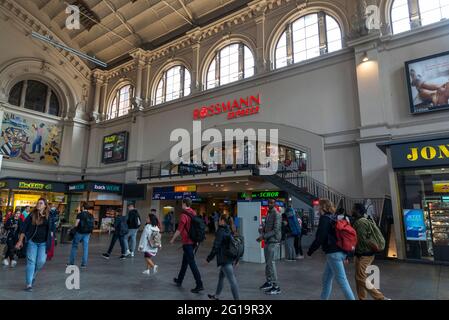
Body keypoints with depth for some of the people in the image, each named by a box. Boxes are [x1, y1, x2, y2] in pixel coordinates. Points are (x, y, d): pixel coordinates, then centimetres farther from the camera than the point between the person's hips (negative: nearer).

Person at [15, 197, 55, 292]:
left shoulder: (49, 216, 0)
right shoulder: (32, 215, -3)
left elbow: (52, 228, 14)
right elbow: (24, 228, -2)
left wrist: (50, 236, 8)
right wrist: (20, 241, -5)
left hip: (43, 243, 1)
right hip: (32, 241, -1)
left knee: (41, 261, -4)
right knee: (31, 261, -2)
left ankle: (33, 275, 28)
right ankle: (29, 284, 4)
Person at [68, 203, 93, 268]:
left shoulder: (80, 214, -8)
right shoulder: (91, 215, 6)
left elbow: (76, 224, -14)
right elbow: (92, 225, 7)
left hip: (79, 232, -4)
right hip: (87, 233, 4)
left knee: (74, 246, 12)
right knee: (85, 248, 6)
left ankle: (71, 262, 16)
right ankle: (84, 264, 7)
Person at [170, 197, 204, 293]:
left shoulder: (184, 215, -18)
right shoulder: (194, 213, 5)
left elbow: (179, 229, -16)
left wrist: (173, 239, -2)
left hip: (187, 242, -8)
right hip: (193, 241, 8)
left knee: (191, 262, -4)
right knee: (185, 260, 21)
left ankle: (199, 285, -3)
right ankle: (179, 280, 36)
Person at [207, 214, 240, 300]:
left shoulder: (221, 231, -15)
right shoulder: (230, 231, 9)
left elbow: (216, 247, -15)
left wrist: (209, 258, -5)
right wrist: (237, 259, 20)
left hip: (225, 259, -9)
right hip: (231, 258, 9)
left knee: (232, 280, -5)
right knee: (221, 277, 23)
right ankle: (216, 296, 37)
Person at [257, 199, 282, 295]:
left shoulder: (276, 215, -13)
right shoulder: (268, 214, 14)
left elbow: (276, 230, -19)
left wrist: (263, 236, -19)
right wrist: (262, 229, -1)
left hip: (273, 242, -8)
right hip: (267, 241, 8)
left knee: (271, 263, -8)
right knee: (267, 262, 16)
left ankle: (276, 287, 0)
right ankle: (269, 282, 30)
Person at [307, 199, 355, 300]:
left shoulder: (325, 218, -11)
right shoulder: (335, 218, 14)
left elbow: (319, 238, -16)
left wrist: (310, 251, -4)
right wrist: (345, 255, 22)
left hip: (333, 253, -9)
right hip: (341, 252, 9)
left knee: (342, 280, -3)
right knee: (326, 278, 16)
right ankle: (324, 298, 25)